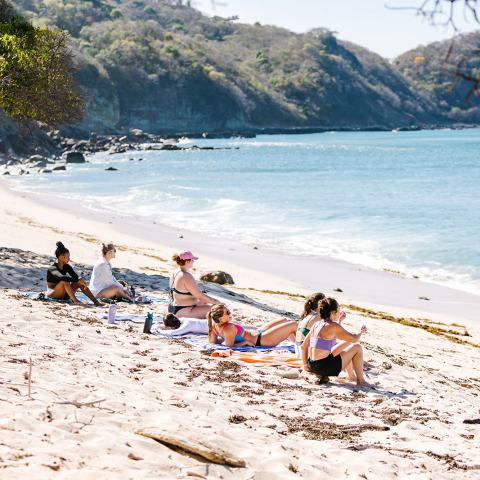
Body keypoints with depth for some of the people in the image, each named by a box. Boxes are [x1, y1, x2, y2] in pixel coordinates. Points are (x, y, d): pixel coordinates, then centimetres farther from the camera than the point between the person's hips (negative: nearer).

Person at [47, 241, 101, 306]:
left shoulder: (67, 267, 6)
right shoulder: (52, 269, -17)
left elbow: (76, 277, -6)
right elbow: (62, 277, -36)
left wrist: (80, 280, -29)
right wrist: (78, 280, -40)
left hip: (64, 295, 7)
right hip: (52, 295, -7)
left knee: (80, 283, -12)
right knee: (65, 281, -32)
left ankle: (95, 301, -22)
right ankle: (75, 301, -44)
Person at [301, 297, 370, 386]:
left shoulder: (317, 324, 9)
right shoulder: (333, 326, -15)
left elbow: (304, 346, 15)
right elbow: (355, 339, -10)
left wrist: (305, 365, 23)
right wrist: (361, 332, 12)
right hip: (324, 368, -9)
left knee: (347, 343, 27)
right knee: (357, 347, 3)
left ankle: (352, 376, 39)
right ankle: (360, 380, 12)